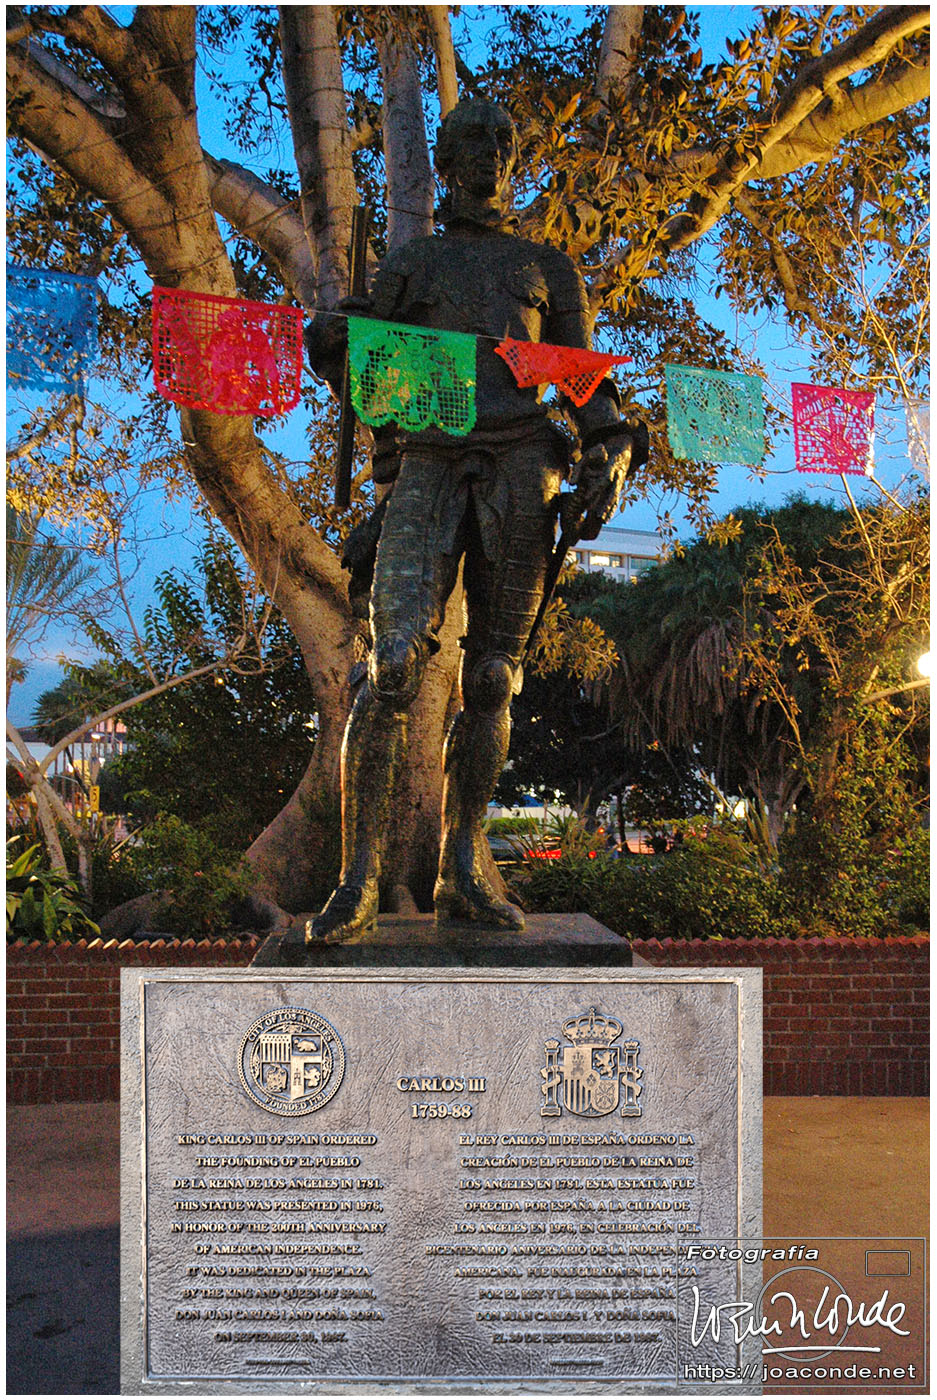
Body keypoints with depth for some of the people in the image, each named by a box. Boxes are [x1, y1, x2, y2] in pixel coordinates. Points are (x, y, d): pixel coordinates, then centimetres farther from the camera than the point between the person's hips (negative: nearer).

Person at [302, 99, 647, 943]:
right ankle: (358, 884, -13)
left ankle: (464, 872, 7)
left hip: (520, 471, 1)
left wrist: (609, 453, -3)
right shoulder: (408, 266, 23)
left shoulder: (549, 269, 25)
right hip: (427, 469, -1)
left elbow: (587, 381, 17)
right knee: (393, 667, -17)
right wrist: (333, 348, -5)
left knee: (492, 676, -2)